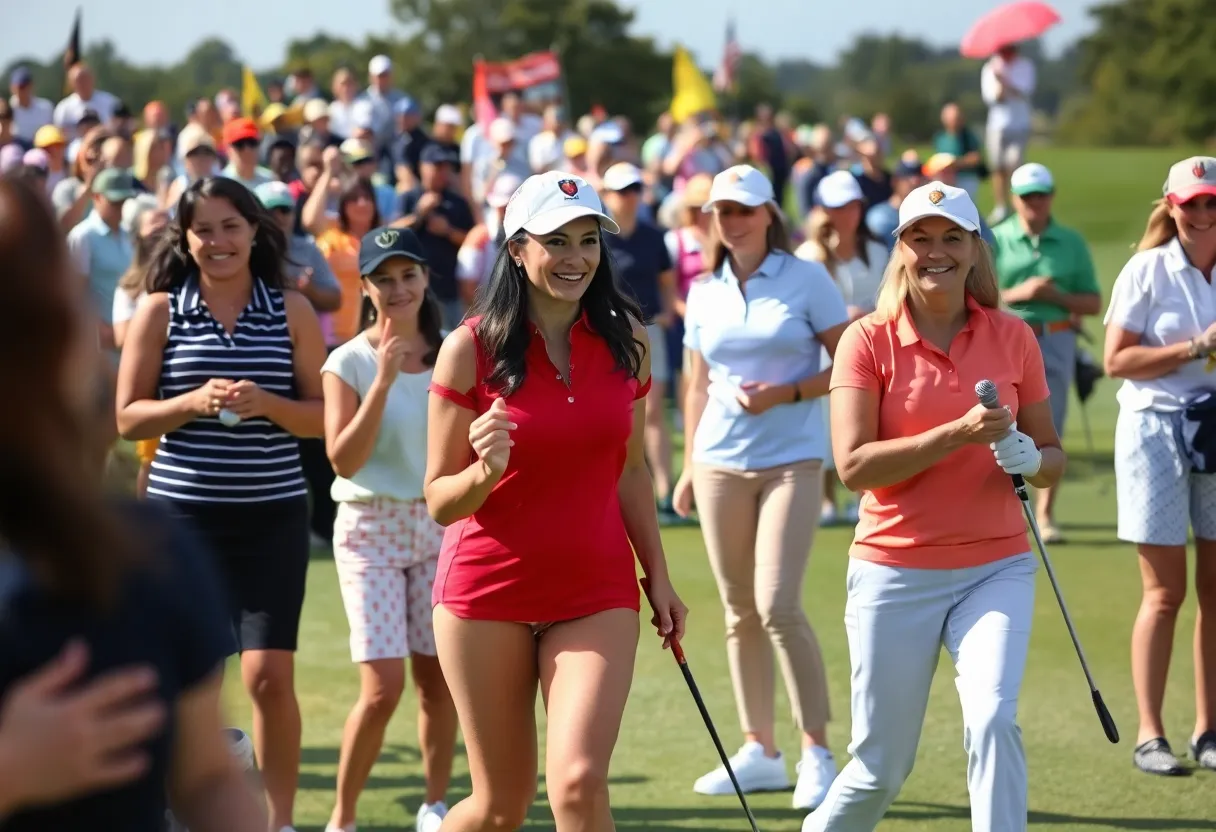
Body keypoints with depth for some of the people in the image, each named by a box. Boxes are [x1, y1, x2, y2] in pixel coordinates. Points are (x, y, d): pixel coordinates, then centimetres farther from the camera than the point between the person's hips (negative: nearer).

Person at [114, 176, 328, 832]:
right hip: (181, 512, 0)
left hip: (272, 514, 0)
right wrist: (195, 403, -15)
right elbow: (127, 416, 1)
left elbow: (325, 416, 4)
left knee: (269, 675, -7)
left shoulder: (291, 311, 4)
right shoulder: (160, 310, 3)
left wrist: (265, 404, -14)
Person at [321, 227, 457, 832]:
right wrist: (382, 383, -20)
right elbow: (344, 460, -14)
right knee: (382, 688, -10)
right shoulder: (349, 363, -6)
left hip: (440, 525, 3)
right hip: (371, 530, -3)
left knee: (437, 677, 4)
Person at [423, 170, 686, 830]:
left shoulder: (625, 339, 2)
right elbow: (440, 502, -6)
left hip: (596, 591, 2)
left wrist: (657, 577, 15)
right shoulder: (472, 348, -8)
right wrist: (488, 469, -26)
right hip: (487, 590, -2)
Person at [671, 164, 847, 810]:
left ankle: (817, 752, -4)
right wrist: (689, 466, 14)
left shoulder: (807, 280, -3)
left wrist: (786, 393, -16)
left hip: (790, 461, -5)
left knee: (778, 607, -14)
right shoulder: (704, 294, 10)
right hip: (720, 464, 5)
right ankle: (758, 750, 15)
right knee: (739, 611, 6)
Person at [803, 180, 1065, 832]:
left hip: (997, 566, 1)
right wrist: (956, 435, -23)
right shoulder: (868, 341, -4)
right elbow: (853, 466, -13)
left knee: (992, 719, -23)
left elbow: (1051, 455, 11)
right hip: (895, 572, -1)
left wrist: (1029, 460, -13)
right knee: (882, 768, 6)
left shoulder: (1013, 338, 4)